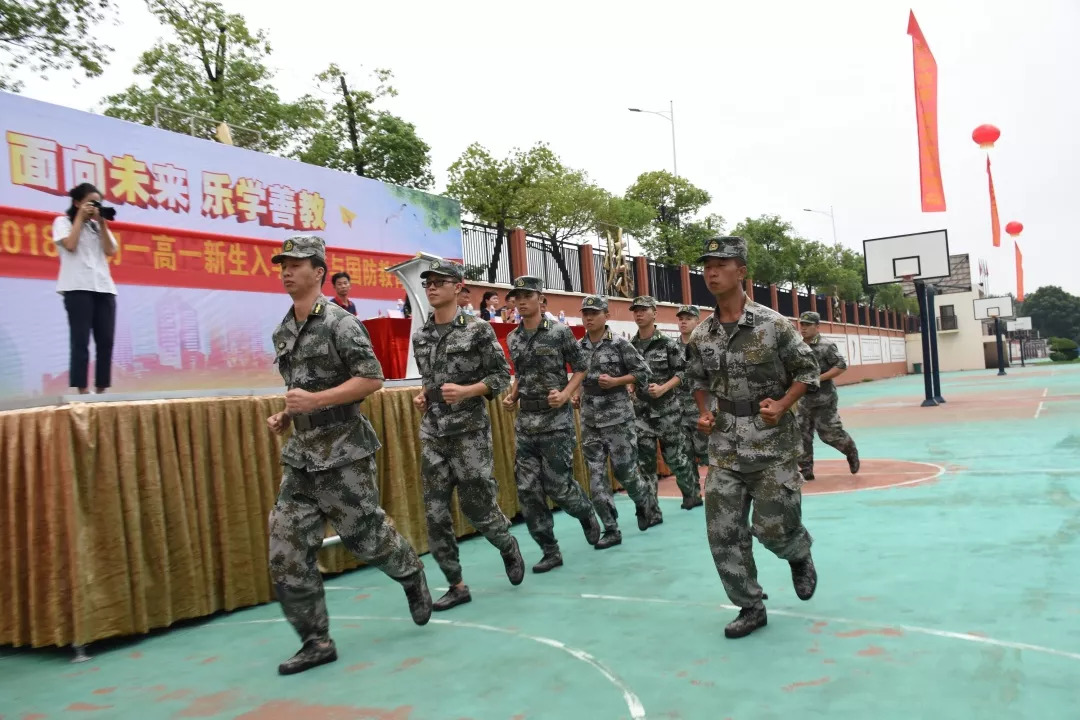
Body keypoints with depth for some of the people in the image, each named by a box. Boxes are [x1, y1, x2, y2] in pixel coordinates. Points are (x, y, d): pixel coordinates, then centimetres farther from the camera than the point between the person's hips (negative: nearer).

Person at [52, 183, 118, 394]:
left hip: (104, 288, 5)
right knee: (81, 340, -11)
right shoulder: (63, 221, 11)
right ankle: (82, 390, -13)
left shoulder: (98, 225, 24)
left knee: (106, 341, -3)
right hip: (78, 288, -5)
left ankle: (101, 389, 0)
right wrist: (80, 217, 0)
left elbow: (111, 251, 10)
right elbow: (70, 245, -8)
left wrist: (102, 223, 5)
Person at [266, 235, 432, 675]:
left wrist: (316, 400, -22)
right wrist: (286, 416, 7)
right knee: (286, 554, 1)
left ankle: (412, 576, 37)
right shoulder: (283, 333, 12)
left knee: (365, 535, 5)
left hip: (343, 455, -7)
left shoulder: (339, 323, -11)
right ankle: (316, 642, 13)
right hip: (300, 458, 7)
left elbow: (372, 379, -16)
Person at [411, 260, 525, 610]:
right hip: (433, 435, 5)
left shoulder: (478, 329, -7)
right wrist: (422, 396, 3)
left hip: (470, 432, -5)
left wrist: (466, 391, -19)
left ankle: (509, 547, 33)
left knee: (478, 506, 1)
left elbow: (501, 376, -5)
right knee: (435, 513, 3)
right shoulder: (420, 336, 9)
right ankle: (457, 585, 15)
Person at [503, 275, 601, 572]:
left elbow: (581, 368, -1)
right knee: (527, 490, 0)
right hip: (526, 423, 5)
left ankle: (586, 514, 31)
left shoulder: (560, 332, -6)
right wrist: (511, 397, 4)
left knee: (558, 486, -3)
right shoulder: (513, 339, 9)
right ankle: (550, 551, 12)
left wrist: (566, 394, -15)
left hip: (556, 420, -5)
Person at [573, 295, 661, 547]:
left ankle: (645, 501, 34)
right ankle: (611, 530, 8)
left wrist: (615, 381, -14)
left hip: (617, 418, -4)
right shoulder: (578, 347, 8)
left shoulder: (620, 344, -6)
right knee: (596, 476, 1)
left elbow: (643, 372, -4)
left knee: (624, 470, 1)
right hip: (589, 421, 4)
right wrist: (577, 396, 4)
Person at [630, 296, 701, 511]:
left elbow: (681, 372, -7)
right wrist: (631, 388, -3)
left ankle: (693, 494, 31)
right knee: (645, 463, -1)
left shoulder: (668, 343, -6)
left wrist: (663, 389, -20)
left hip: (667, 409, -3)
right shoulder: (630, 346, 6)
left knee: (675, 456, 6)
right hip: (641, 411, 3)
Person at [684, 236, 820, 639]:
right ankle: (750, 608, 18)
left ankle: (800, 555, 37)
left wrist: (783, 405, -14)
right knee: (723, 535, 1)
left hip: (773, 445, -4)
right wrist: (703, 414, 2)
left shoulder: (773, 325, -9)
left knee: (774, 528, 0)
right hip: (725, 448, 4)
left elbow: (807, 370, -1)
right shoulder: (701, 336, 3)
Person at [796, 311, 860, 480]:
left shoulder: (825, 346, -13)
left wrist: (818, 379, -21)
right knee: (801, 435, 2)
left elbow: (841, 366, -16)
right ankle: (806, 470, 10)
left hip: (824, 400, -5)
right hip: (804, 400, 6)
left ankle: (851, 451, 32)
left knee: (830, 434, 1)